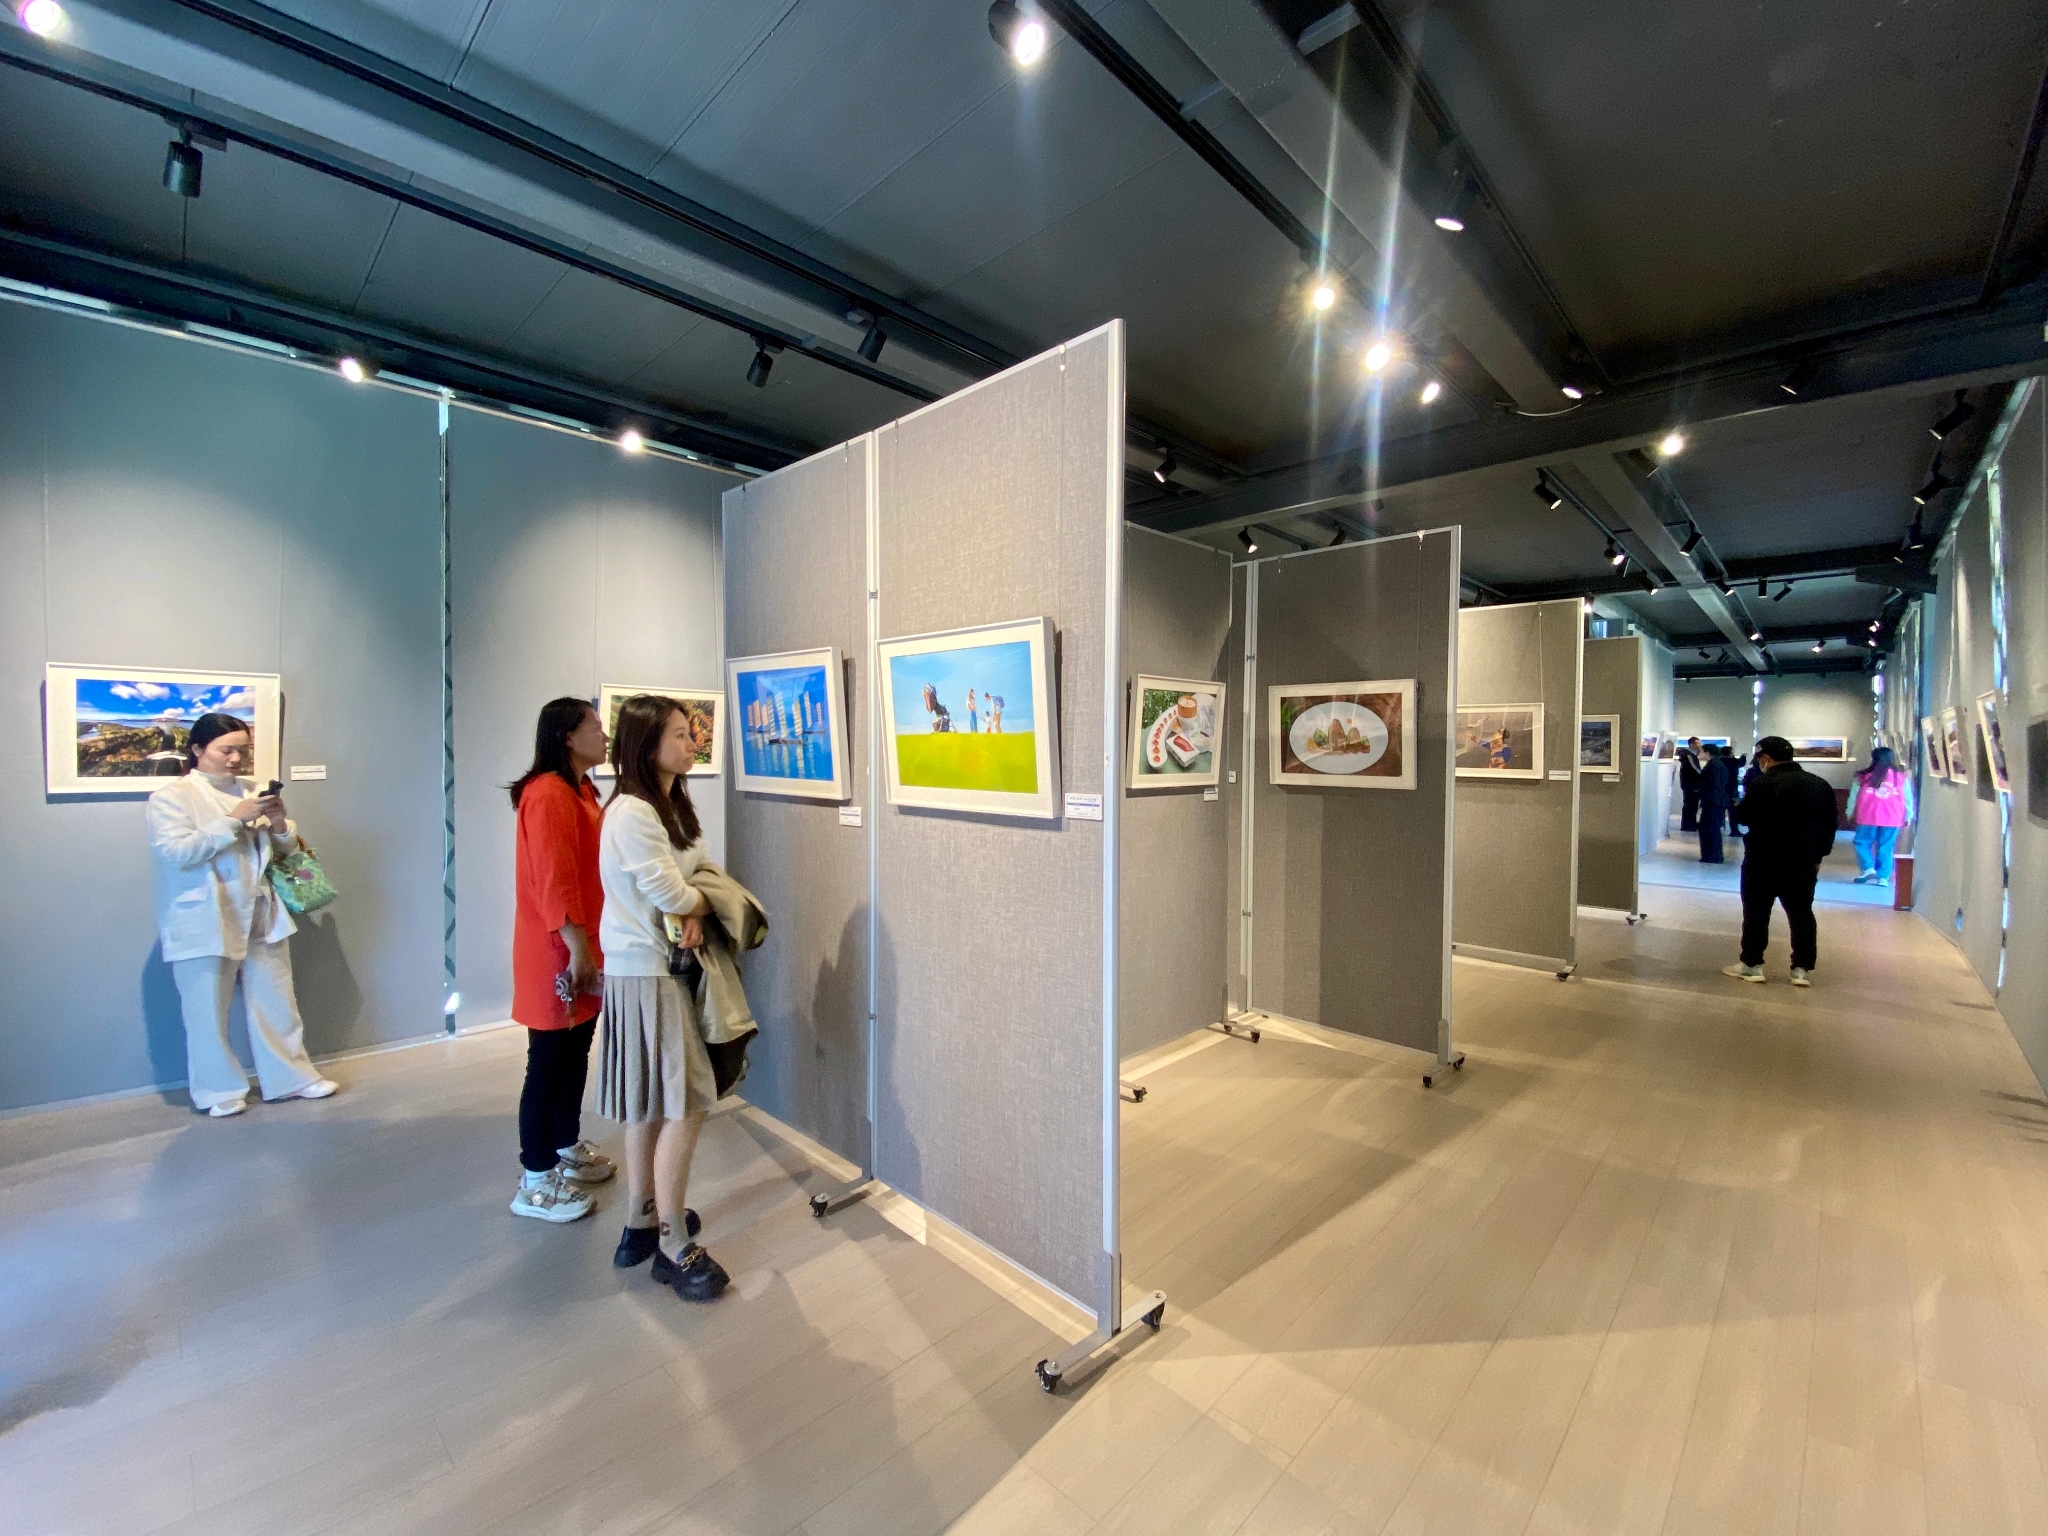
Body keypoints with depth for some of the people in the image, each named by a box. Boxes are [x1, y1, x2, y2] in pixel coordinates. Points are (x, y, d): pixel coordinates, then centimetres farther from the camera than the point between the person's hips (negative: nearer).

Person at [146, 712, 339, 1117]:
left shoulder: (251, 791, 10)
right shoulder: (171, 796, -4)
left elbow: (282, 847, 16)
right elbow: (175, 852, -17)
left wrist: (279, 823, -5)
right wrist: (234, 820, -19)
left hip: (261, 918, 5)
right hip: (205, 924, -4)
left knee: (276, 1004, 11)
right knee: (209, 1012, 6)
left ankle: (290, 1077, 22)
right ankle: (219, 1091, 22)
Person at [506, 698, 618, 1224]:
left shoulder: (580, 790, 14)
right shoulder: (548, 794, -18)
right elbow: (552, 881, -22)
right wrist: (578, 948, -21)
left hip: (583, 944, 10)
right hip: (557, 950, -10)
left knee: (576, 1052, 19)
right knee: (548, 1062, 2)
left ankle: (568, 1149, 35)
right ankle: (536, 1183, 15)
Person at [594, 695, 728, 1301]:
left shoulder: (673, 805, 10)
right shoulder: (632, 813, -20)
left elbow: (697, 876, 8)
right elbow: (670, 894, -21)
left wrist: (694, 912, -12)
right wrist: (706, 902, -1)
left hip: (662, 967, 9)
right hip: (646, 974, -9)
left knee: (651, 1106, 18)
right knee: (684, 1105, -3)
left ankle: (642, 1226, 33)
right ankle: (674, 1248, 12)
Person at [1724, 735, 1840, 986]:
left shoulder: (1765, 784, -14)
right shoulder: (1821, 785, 7)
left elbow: (1744, 817, -13)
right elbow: (1830, 825, 11)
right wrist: (1818, 856, 17)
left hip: (1764, 861, -5)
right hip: (1803, 862, 6)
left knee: (1757, 913, 2)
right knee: (1801, 914, 11)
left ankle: (1751, 964, 7)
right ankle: (1802, 969, 13)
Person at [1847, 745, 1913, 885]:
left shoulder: (1863, 777, 0)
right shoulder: (1901, 777, 4)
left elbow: (1853, 797, 7)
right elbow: (1908, 800, 11)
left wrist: (1850, 814, 20)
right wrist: (1907, 817, 23)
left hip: (1868, 818, -2)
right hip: (1892, 819, 2)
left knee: (1862, 843, 12)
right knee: (1886, 848, 8)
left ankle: (1868, 869, -3)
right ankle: (1883, 877, 8)